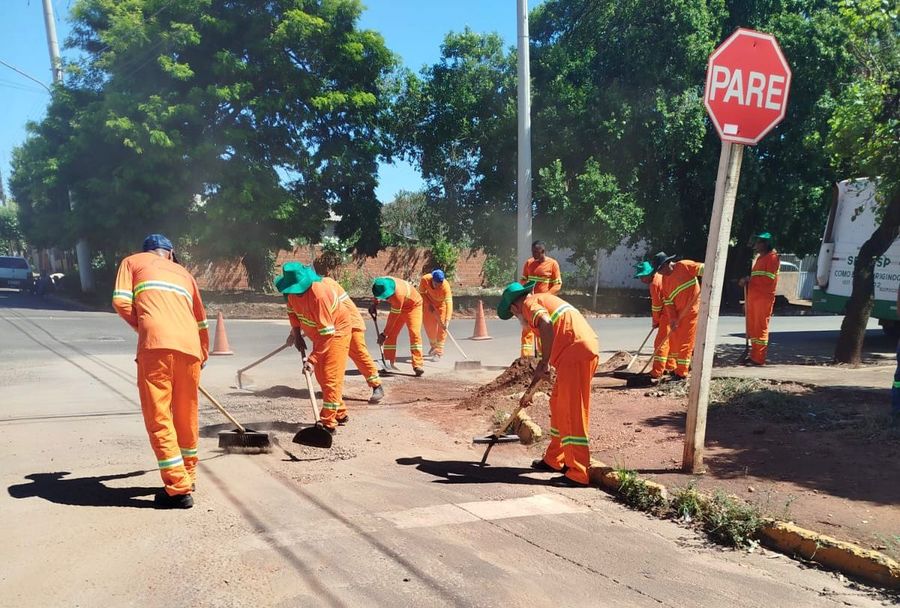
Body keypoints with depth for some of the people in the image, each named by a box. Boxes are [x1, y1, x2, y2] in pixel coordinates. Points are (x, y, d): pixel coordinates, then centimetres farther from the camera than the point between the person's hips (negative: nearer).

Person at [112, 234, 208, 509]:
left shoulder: (132, 261, 22)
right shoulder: (183, 273, 32)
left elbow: (120, 302, 5)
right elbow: (201, 321, 36)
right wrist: (203, 356, 49)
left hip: (156, 344, -4)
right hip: (190, 347, 4)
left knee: (158, 417, 2)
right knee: (187, 416, 18)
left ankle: (179, 489, 1)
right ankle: (187, 476, 33)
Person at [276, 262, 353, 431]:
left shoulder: (318, 294, -35)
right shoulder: (293, 291, -11)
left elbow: (327, 332, -34)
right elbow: (292, 311, 12)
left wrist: (312, 359, -33)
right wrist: (297, 336, 2)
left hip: (336, 332, -8)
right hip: (319, 335, 9)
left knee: (331, 377, -12)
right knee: (321, 377, 13)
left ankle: (328, 423, -8)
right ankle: (339, 414, 27)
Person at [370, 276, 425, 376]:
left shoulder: (398, 294, -41)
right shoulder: (381, 283, -21)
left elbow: (394, 316, -34)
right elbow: (378, 294, 8)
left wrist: (384, 334, -28)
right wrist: (374, 303, -6)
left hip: (413, 306, -7)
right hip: (398, 307, 7)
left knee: (414, 333, -21)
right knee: (391, 334, -3)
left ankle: (418, 365, -20)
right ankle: (390, 362, 5)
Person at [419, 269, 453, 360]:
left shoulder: (445, 286, -41)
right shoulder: (424, 280, -32)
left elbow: (449, 302, -50)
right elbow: (421, 292, -10)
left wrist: (447, 320, -60)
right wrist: (428, 304, -20)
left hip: (441, 302, -3)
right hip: (429, 301, 3)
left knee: (441, 327, -8)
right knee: (429, 325, 5)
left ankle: (439, 351, 3)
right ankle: (434, 345, 31)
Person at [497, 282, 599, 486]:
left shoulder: (530, 303, 2)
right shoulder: (544, 301, 31)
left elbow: (546, 325, -22)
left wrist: (544, 363, -16)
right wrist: (530, 389, 37)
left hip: (576, 352, -10)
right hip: (585, 350, 10)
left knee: (573, 412, -5)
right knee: (558, 406, 19)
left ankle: (578, 474, 0)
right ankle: (554, 460, 29)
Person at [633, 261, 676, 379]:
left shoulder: (654, 284, -18)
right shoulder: (660, 276, 11)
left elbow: (656, 305, -12)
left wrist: (655, 321, 2)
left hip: (668, 315, -10)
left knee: (661, 342, -9)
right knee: (668, 341, 20)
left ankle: (657, 372, -9)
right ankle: (670, 366, 30)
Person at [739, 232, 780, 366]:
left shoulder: (772, 257, -6)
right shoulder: (760, 258, 22)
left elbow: (768, 279, -16)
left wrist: (749, 279, -12)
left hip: (764, 298, -9)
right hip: (753, 297, 9)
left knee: (761, 328, -6)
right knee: (752, 328, 12)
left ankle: (758, 359, -3)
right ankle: (754, 356, 20)